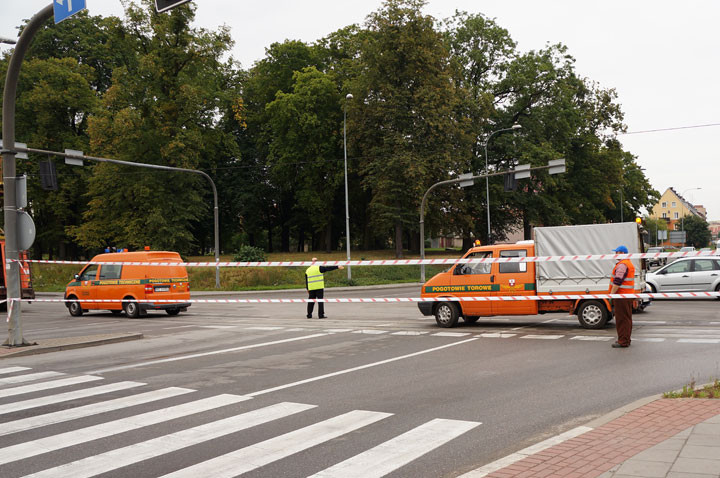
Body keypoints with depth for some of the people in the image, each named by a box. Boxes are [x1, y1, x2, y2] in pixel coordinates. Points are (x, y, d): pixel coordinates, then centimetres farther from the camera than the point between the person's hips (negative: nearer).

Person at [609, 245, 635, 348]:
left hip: (622, 295, -11)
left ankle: (623, 341, -5)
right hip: (628, 294, 11)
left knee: (622, 319, -7)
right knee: (626, 318, 15)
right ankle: (626, 339, 22)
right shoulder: (629, 263, 18)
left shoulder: (622, 265, -17)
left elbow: (617, 281, -23)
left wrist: (611, 293, -19)